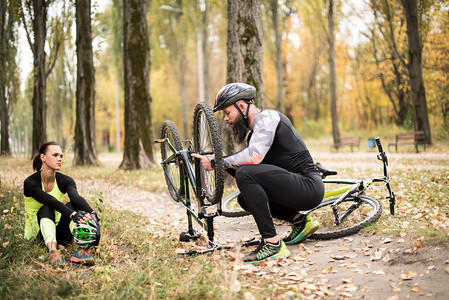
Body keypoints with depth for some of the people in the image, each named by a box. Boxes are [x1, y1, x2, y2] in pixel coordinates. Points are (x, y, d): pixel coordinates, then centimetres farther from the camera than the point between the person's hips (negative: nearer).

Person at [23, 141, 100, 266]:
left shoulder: (65, 180, -4)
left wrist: (92, 213, -46)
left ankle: (83, 249, -43)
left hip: (59, 234, 3)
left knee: (71, 206, -24)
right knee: (46, 209, -31)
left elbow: (76, 198, -26)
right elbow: (52, 202, -32)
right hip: (37, 233, -3)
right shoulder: (30, 183, -15)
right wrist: (73, 215, -49)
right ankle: (52, 251, -51)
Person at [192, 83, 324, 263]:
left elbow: (254, 157, -26)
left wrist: (216, 163, -17)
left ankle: (273, 244, -22)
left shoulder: (267, 117, -10)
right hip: (296, 191, 10)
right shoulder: (253, 134, 20)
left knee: (245, 173, -24)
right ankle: (300, 221, 14)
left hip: (308, 186, -10)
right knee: (245, 198, 18)